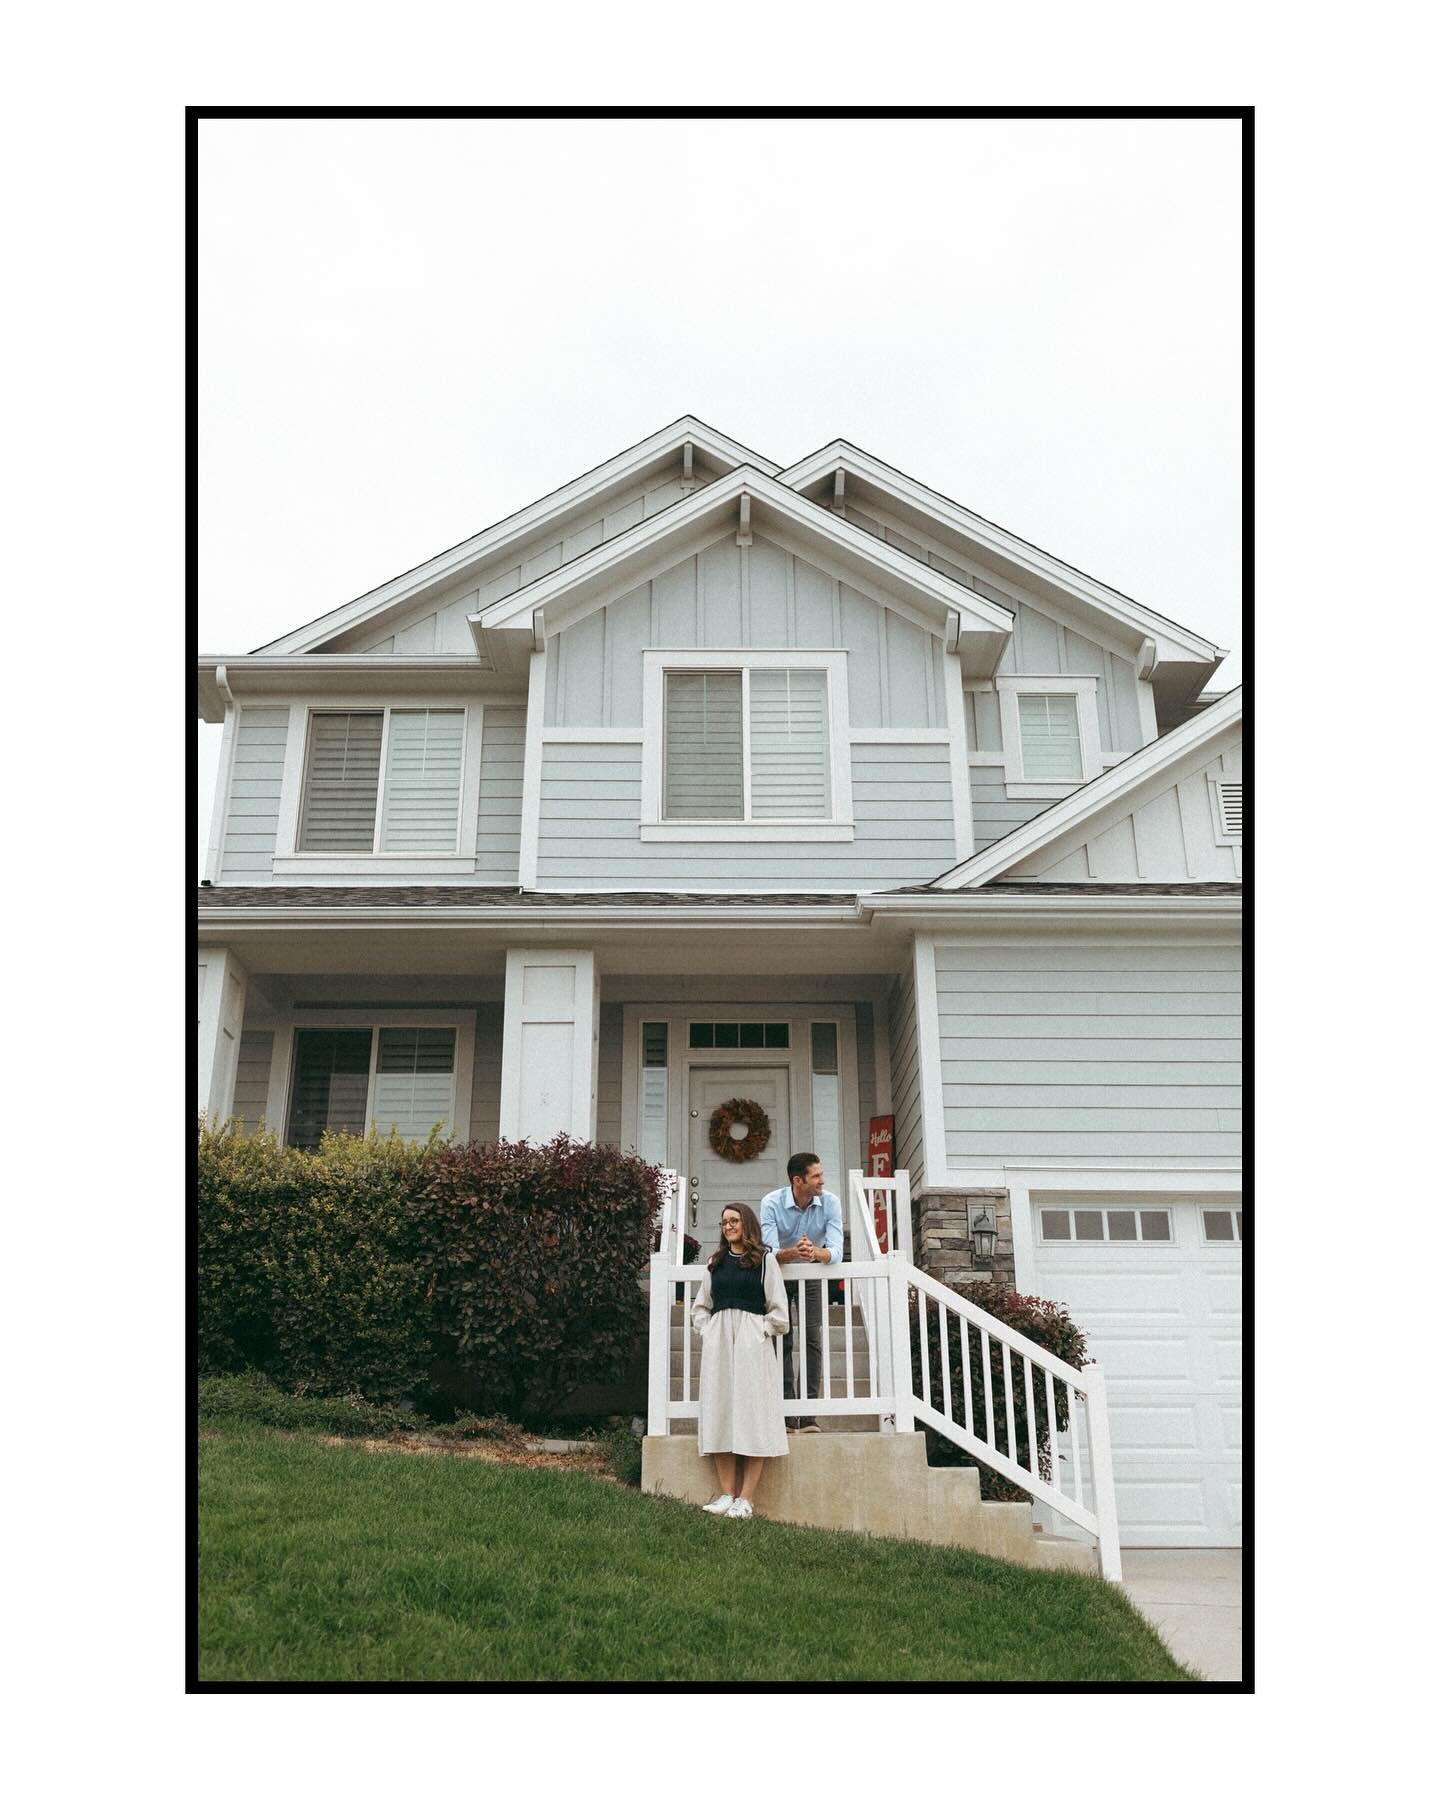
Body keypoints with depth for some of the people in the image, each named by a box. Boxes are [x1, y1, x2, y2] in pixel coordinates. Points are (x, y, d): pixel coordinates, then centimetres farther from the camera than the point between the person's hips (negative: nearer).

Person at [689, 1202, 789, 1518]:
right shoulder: (715, 1263, 17)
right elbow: (700, 1307, 20)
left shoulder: (764, 1260, 5)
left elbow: (777, 1309, 2)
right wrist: (706, 1332, 6)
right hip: (718, 1341, 4)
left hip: (753, 1344, -4)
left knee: (752, 1415, -6)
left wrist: (762, 1333, -6)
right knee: (719, 1414, -1)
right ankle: (726, 1494, 3)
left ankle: (746, 1498, -5)